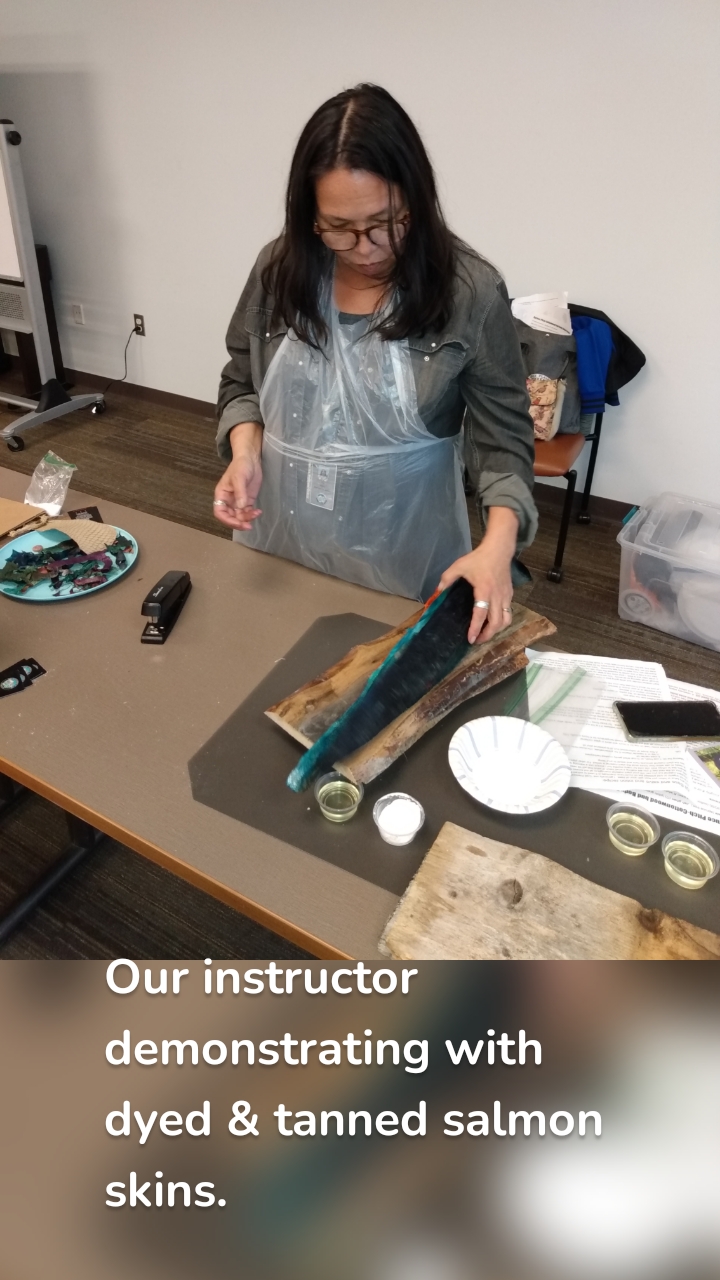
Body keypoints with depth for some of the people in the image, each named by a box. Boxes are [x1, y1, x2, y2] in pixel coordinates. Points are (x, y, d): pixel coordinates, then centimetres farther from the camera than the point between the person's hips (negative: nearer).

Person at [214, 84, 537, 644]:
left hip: (403, 551, -3)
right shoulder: (280, 268, -4)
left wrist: (498, 544, -27)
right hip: (281, 539, 4)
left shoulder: (471, 292, -13)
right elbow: (242, 383, 9)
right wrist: (245, 455, -11)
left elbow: (502, 437, -11)